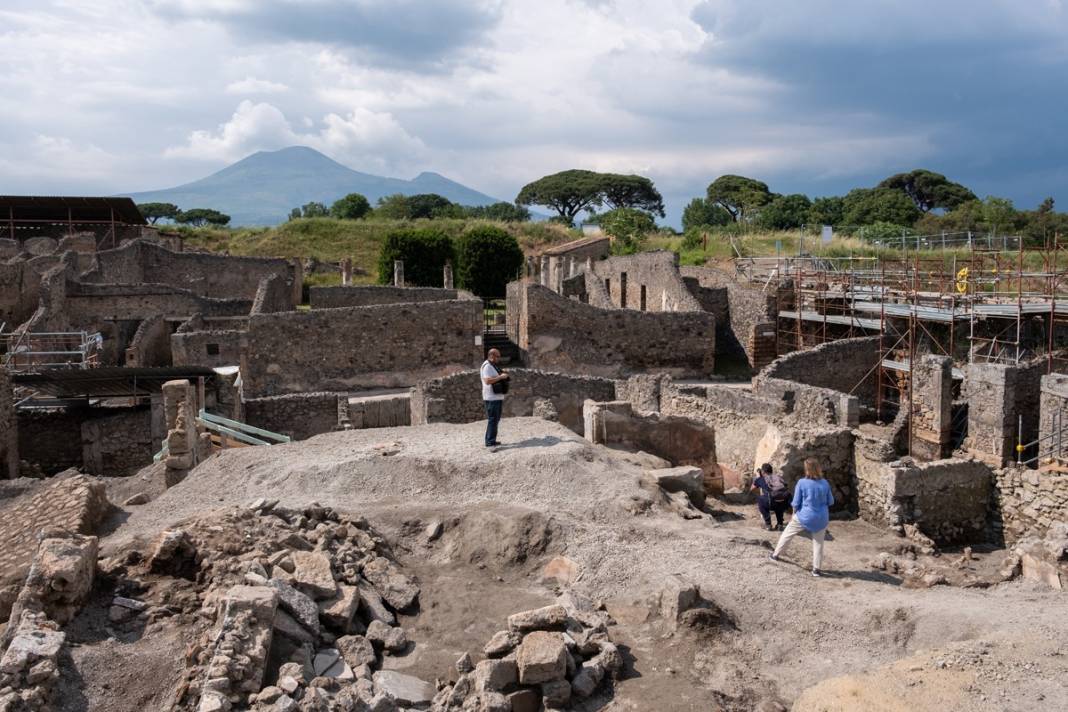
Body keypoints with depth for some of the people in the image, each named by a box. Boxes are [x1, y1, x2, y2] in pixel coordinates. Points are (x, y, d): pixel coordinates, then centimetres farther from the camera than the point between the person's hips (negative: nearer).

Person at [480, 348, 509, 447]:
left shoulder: (493, 365, 18)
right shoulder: (487, 366, -14)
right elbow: (487, 380, -25)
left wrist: (503, 376, 15)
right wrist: (501, 377, -21)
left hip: (497, 396, 11)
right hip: (492, 397, -11)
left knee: (495, 419, 15)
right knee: (493, 419, -9)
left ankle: (491, 440, 22)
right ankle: (490, 441, -7)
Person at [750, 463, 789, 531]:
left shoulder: (760, 479, 19)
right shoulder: (778, 476, 27)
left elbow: (752, 489, 38)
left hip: (773, 503, -4)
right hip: (785, 503, 4)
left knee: (759, 499, 27)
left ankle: (768, 525, 21)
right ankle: (780, 524, 28)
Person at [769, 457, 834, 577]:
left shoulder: (802, 483, -16)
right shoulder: (825, 483, -7)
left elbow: (796, 503, -9)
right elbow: (830, 501, 4)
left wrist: (794, 513, 9)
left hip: (804, 517, -2)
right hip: (821, 519, 2)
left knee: (787, 534, 19)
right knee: (818, 543, 13)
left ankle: (775, 554, 32)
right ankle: (816, 569, 13)